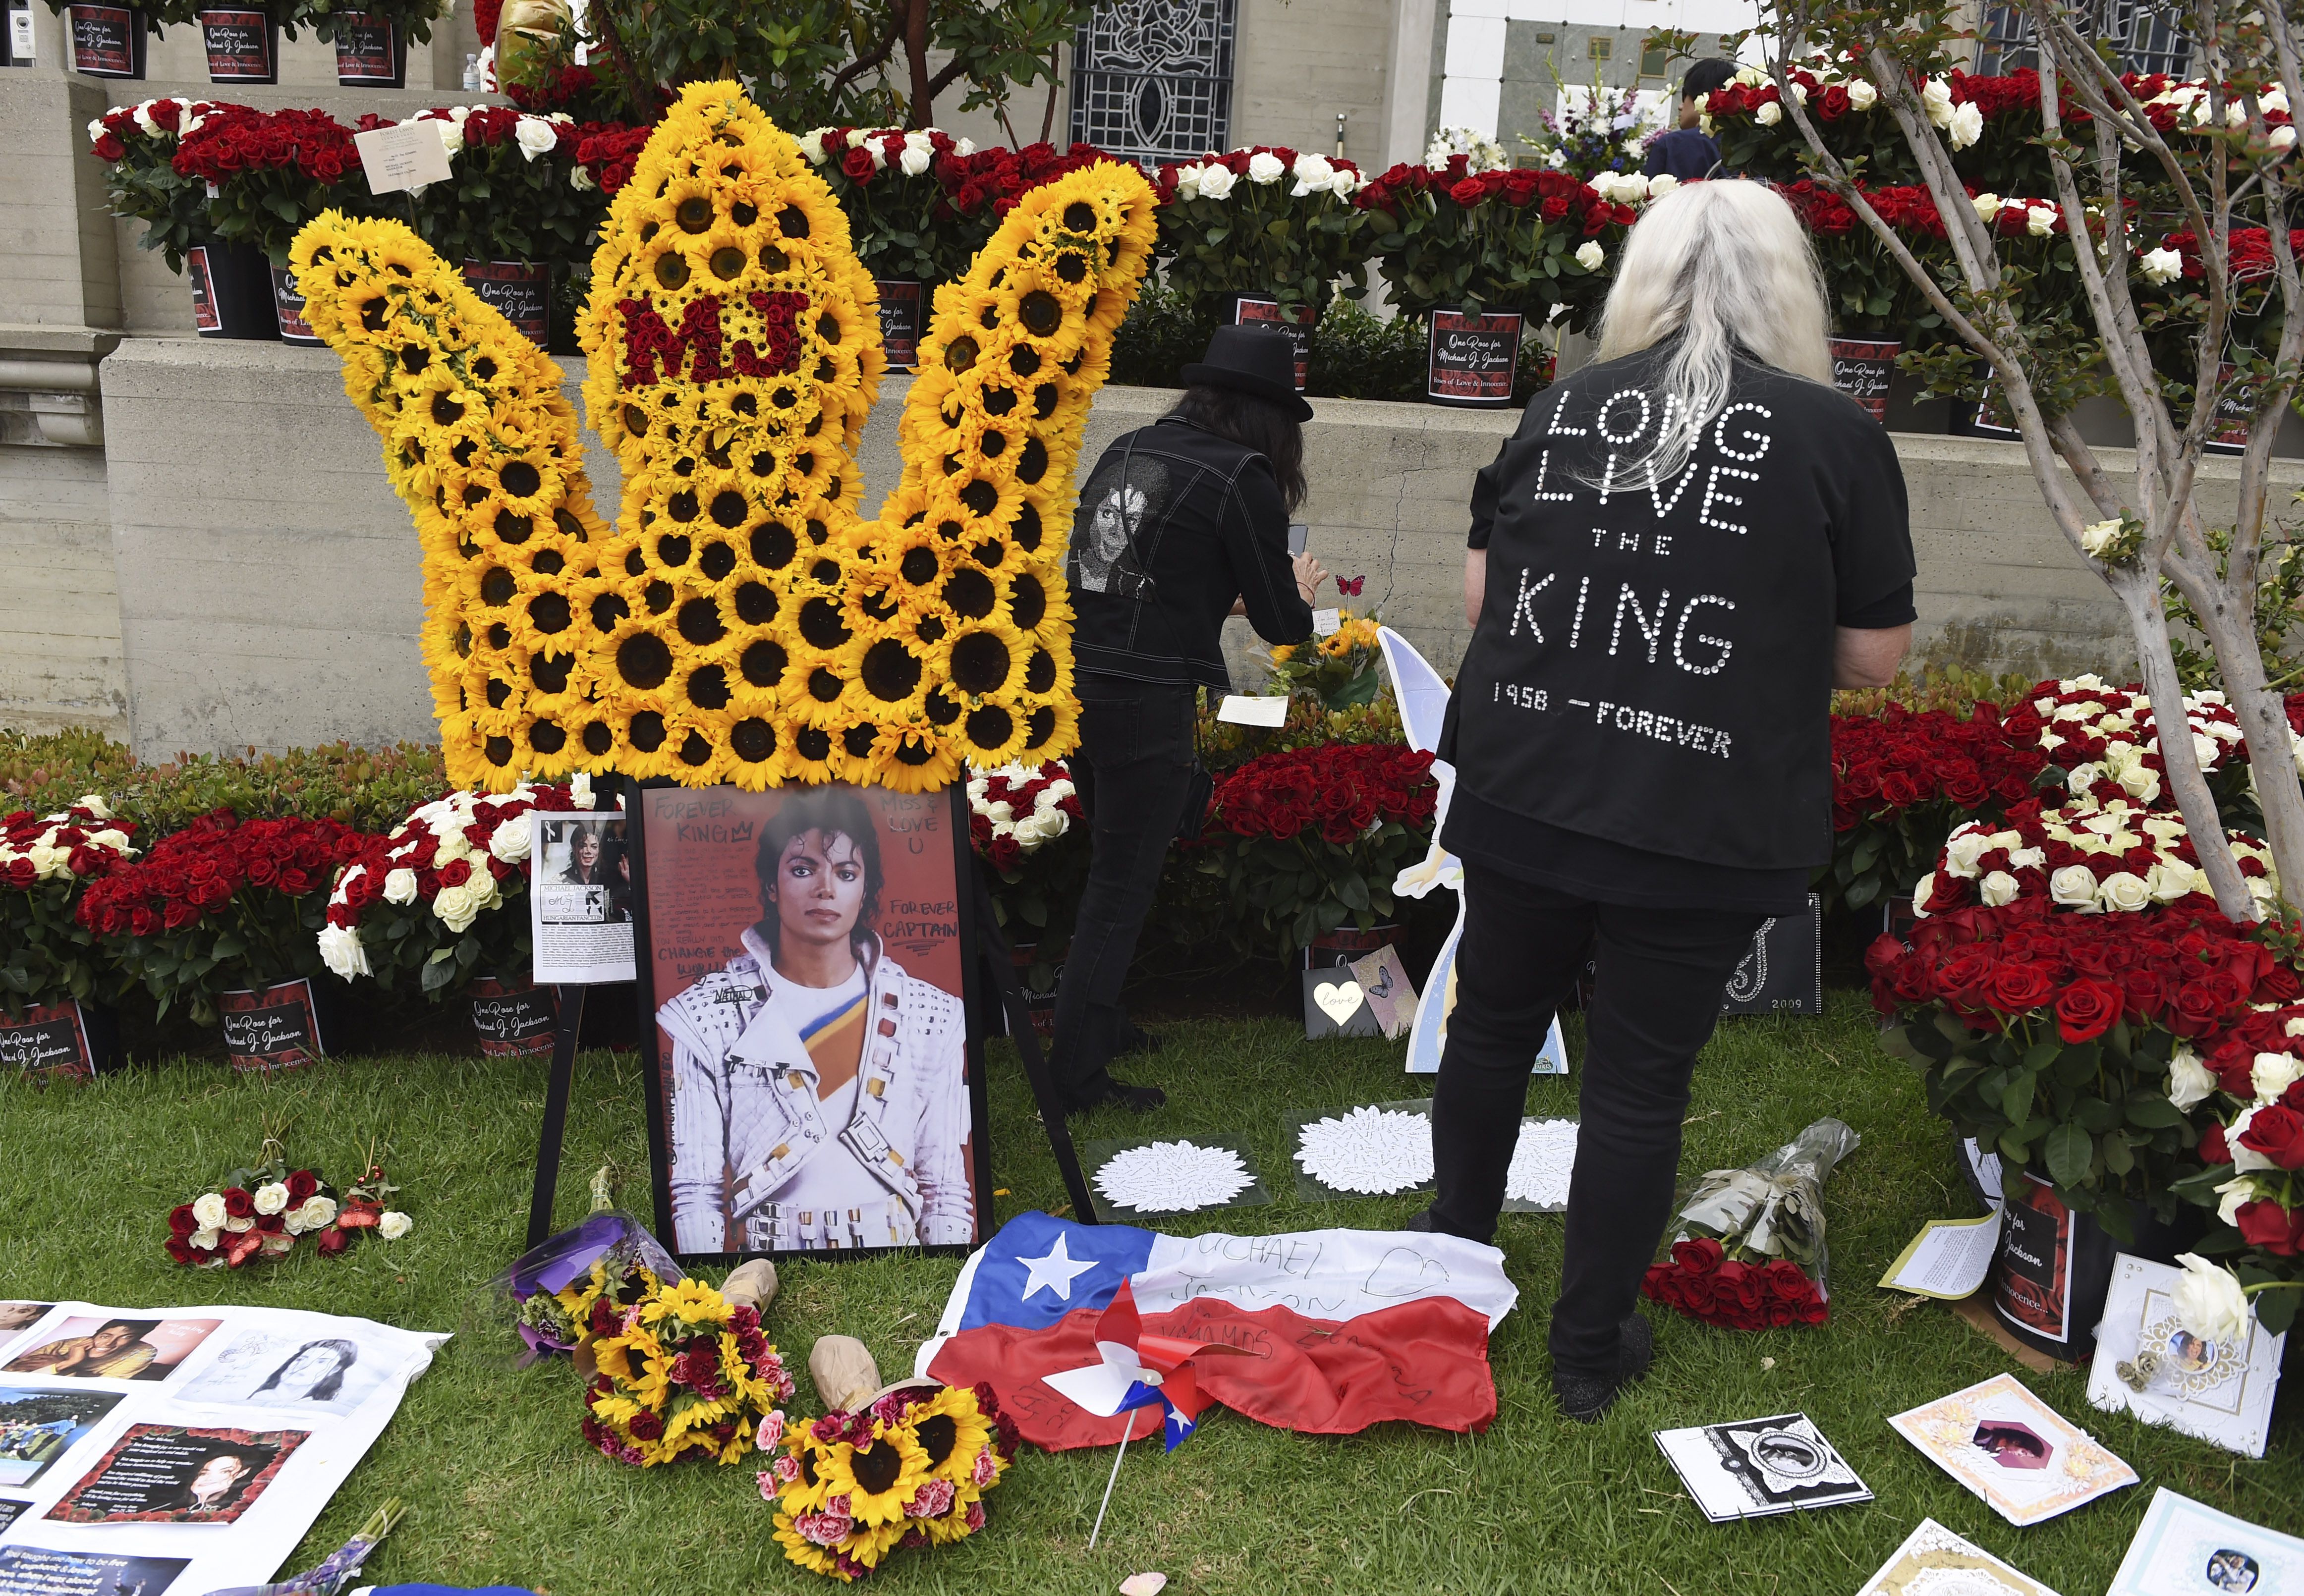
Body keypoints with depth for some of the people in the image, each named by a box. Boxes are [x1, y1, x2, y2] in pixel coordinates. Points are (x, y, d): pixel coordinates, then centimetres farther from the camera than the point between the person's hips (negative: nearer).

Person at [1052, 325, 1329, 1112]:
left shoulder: (1129, 448, 12)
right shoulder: (1244, 477, -8)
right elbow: (1281, 624, -4)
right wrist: (1300, 590, 18)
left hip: (1074, 682, 7)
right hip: (1146, 698, -7)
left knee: (1113, 866, 24)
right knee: (1121, 890, 3)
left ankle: (1097, 1020, 39)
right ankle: (1077, 1076, 10)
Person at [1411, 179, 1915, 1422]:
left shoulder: (1563, 405, 2)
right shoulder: (1838, 437, -5)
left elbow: (1478, 595, 6)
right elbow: (1875, 656, -1)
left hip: (1523, 796, 3)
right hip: (1701, 825, -3)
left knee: (1493, 1026, 21)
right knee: (1639, 1080, 10)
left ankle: (1453, 1251, 43)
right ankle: (1590, 1349, 26)